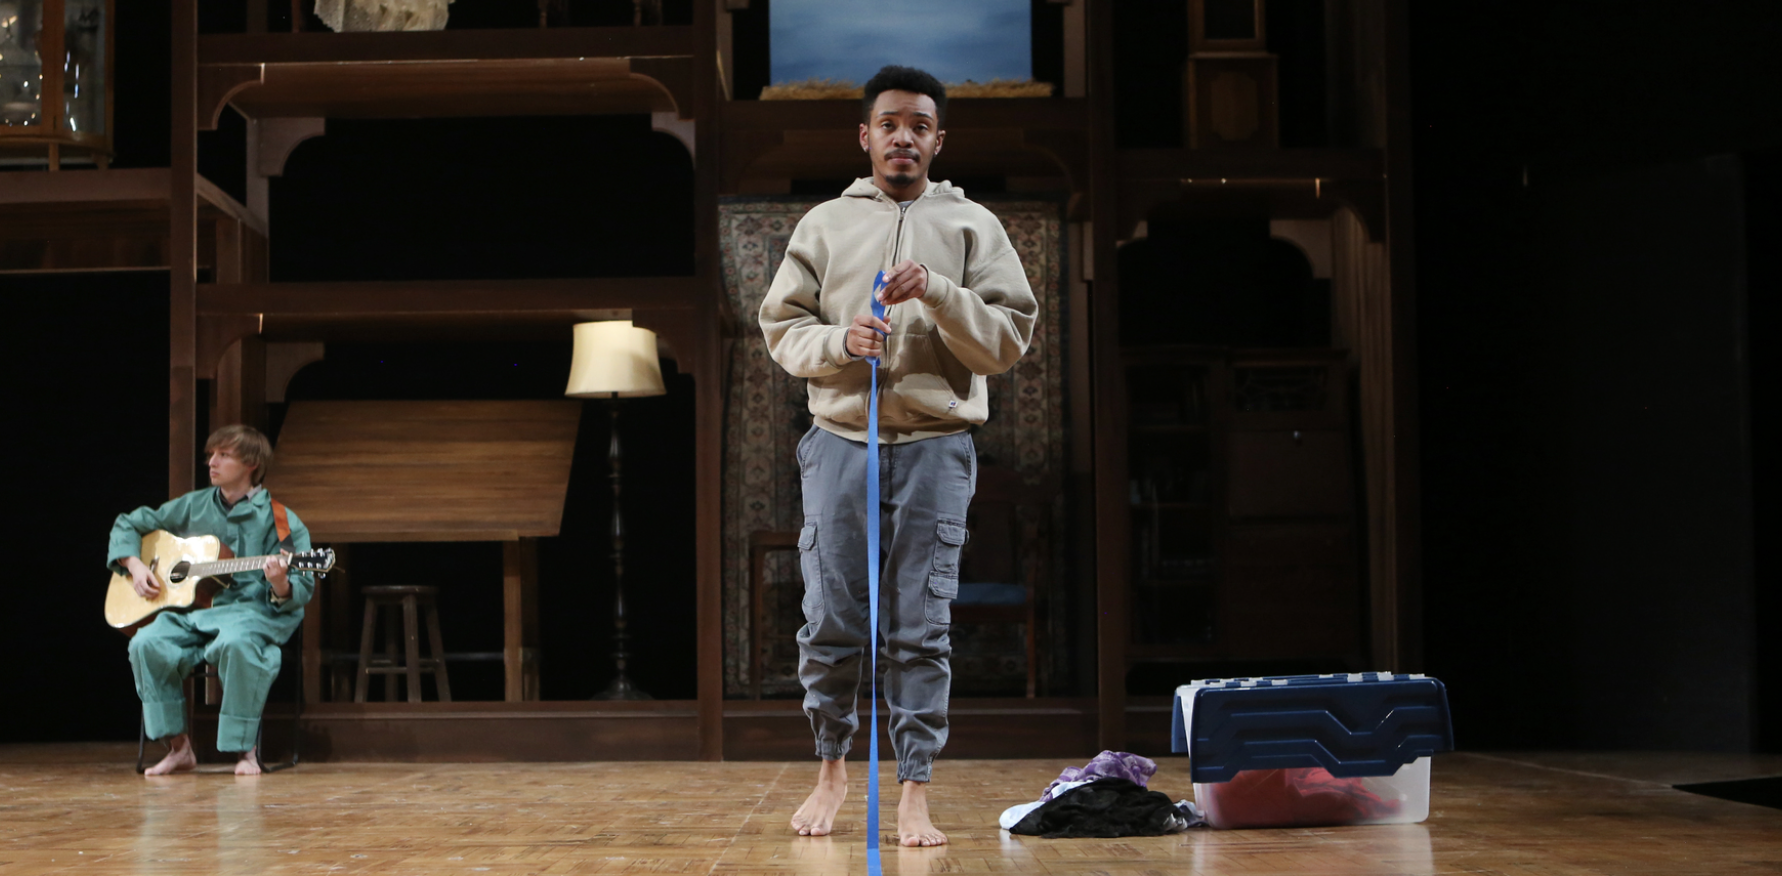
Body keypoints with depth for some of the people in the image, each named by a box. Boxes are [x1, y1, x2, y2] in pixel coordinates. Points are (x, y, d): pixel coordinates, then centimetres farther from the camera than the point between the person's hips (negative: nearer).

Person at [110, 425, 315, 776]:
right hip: (190, 609, 5)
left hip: (253, 611, -5)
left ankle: (245, 750, -23)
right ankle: (179, 747, -12)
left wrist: (280, 585, -30)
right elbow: (129, 524, 23)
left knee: (236, 643, -40)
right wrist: (134, 566, 5)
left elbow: (302, 589, -6)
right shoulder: (194, 506, 14)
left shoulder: (279, 522, -1)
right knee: (148, 643, -26)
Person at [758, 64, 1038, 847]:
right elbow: (781, 326, 10)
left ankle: (914, 795, 5)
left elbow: (1010, 340, 2)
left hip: (935, 444, -1)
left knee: (921, 629, -1)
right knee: (829, 621, 3)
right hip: (840, 438, 1)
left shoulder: (973, 225, 9)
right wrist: (838, 342, -10)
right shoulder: (824, 223, 13)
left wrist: (938, 293, -13)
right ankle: (831, 768, 23)